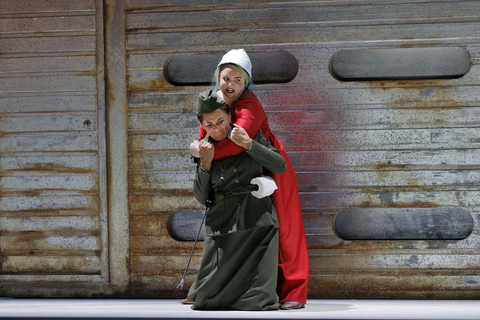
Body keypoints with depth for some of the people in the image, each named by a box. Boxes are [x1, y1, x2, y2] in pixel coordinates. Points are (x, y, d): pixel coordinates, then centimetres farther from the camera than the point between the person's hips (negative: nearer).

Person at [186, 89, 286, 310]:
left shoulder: (249, 135, 1)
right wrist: (205, 164, -9)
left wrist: (248, 144, -18)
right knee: (207, 299, -1)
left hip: (255, 222, -2)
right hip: (221, 224, 3)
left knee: (255, 301, -14)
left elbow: (280, 166, -9)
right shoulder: (205, 148, 7)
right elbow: (201, 198, 6)